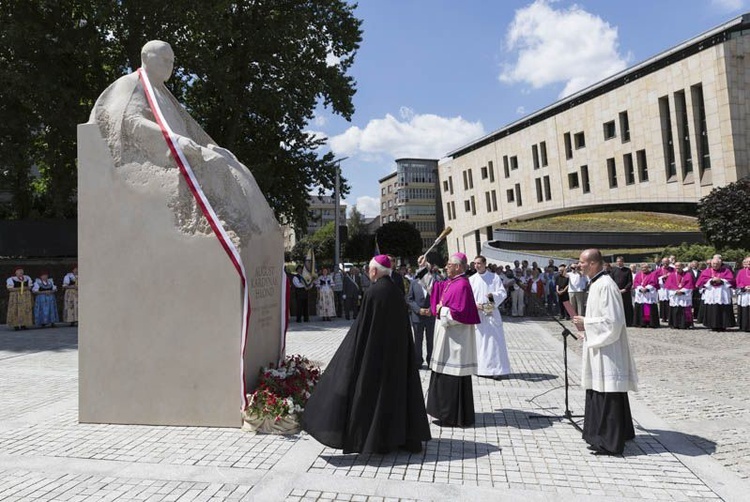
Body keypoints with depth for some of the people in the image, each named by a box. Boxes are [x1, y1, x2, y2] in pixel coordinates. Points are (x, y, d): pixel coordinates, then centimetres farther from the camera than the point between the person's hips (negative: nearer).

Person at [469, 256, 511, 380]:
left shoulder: (494, 277, 3)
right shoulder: (471, 279, 7)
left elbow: (503, 292, -2)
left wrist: (493, 295, -22)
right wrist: (475, 304, -15)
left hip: (491, 313, -2)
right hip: (477, 314, 2)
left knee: (494, 340, -5)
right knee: (479, 340, 3)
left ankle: (497, 369, -2)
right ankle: (482, 369, 12)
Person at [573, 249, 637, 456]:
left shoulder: (605, 285, -19)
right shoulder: (597, 283, 12)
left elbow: (613, 320, -23)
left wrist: (586, 323, -14)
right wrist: (585, 324, 10)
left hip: (607, 350, -10)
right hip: (599, 346, 10)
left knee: (607, 393, -2)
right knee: (599, 391, 17)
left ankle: (610, 442, 7)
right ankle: (603, 435, 30)